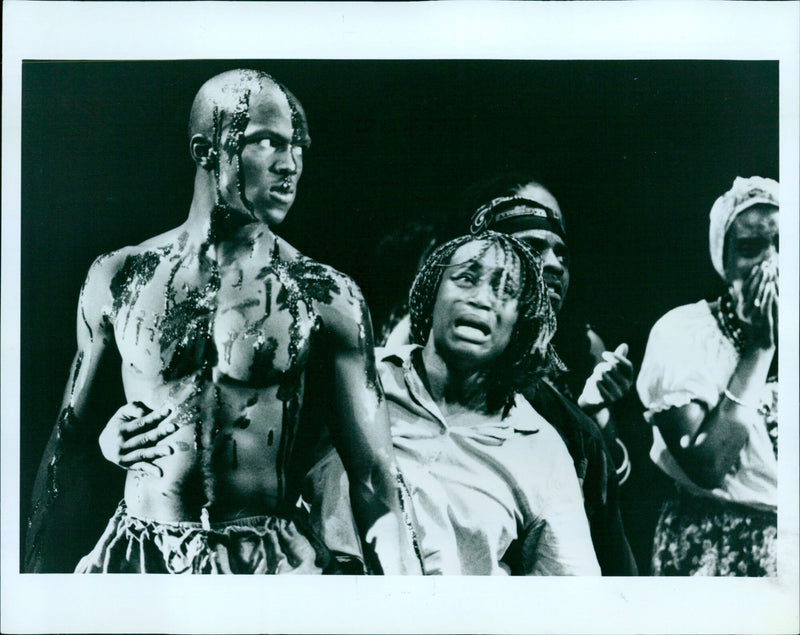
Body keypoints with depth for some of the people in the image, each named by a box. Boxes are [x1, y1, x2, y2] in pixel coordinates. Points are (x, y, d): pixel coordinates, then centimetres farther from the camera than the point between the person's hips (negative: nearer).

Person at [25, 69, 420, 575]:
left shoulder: (329, 298, -8)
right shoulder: (117, 278, -2)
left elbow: (373, 477, -9)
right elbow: (67, 440, 6)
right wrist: (36, 567, 7)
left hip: (275, 560, -1)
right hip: (138, 556, 2)